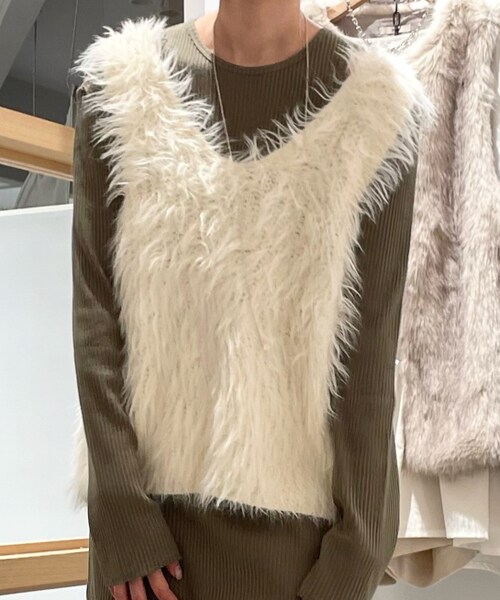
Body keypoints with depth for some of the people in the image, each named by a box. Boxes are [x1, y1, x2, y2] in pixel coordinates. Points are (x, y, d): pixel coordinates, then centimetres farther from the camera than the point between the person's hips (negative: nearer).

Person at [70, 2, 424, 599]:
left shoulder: (371, 107, -7)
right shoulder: (122, 87, -3)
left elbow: (371, 347, -8)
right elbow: (95, 310, -5)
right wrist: (121, 515, -8)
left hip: (302, 507, -1)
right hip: (159, 497, 1)